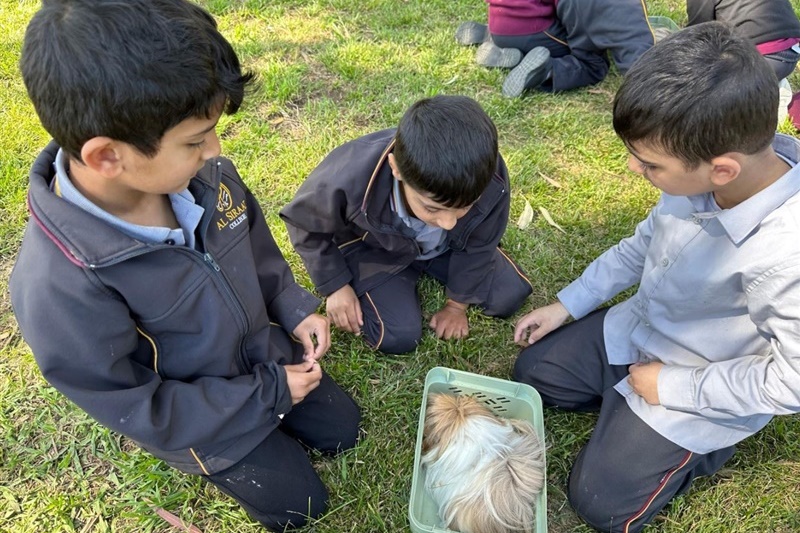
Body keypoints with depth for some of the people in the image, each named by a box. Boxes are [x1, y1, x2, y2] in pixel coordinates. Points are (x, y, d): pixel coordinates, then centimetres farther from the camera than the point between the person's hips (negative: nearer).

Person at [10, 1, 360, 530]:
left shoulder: (204, 173, -22)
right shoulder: (59, 288, -38)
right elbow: (139, 411, -25)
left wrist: (293, 308, -11)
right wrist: (269, 392, -21)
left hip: (266, 354, 5)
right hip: (197, 419, -4)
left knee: (343, 430, 19)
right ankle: (218, 462, 30)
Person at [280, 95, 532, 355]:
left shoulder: (491, 183, -35)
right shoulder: (349, 179, -41)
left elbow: (477, 247, -13)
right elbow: (304, 223, -17)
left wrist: (458, 303, 0)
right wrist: (336, 286, -12)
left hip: (447, 247, 3)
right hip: (373, 250, -2)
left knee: (510, 295, 0)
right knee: (398, 337, -14)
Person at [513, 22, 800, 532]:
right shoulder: (704, 166, -19)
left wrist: (673, 385, -18)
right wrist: (567, 304, 4)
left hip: (699, 394, -6)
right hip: (632, 333, 6)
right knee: (533, 372, 11)